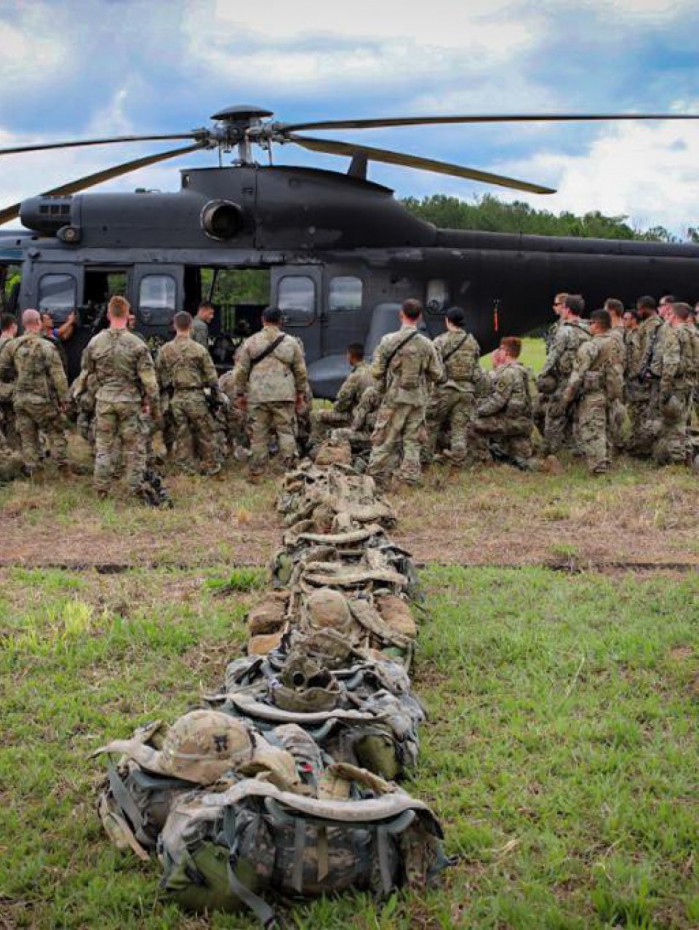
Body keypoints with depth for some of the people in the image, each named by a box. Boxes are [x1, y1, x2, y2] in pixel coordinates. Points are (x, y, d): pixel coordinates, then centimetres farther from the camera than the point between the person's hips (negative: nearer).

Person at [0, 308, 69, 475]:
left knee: (27, 437, 11)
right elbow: (58, 375, -13)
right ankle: (62, 463, 7)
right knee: (55, 432, 9)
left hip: (20, 399, 4)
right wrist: (63, 399, -8)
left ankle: (31, 470, 12)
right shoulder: (46, 346, -12)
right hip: (43, 399, -4)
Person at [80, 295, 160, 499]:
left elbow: (87, 374, 8)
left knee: (104, 446, 11)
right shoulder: (137, 344, -10)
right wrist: (154, 406, 0)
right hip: (130, 401, -2)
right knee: (134, 447, 7)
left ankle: (102, 489, 15)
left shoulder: (95, 342, -2)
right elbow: (149, 380, -9)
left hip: (104, 400, 2)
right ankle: (137, 488, 10)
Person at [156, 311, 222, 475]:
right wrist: (215, 393, 11)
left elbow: (159, 375, 8)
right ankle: (210, 466, 15)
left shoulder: (165, 350, 1)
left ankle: (187, 467, 13)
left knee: (182, 434, 9)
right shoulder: (199, 349, -7)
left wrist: (162, 392, 21)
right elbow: (211, 375, -3)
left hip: (175, 398, 3)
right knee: (204, 433, 8)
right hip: (195, 396, -3)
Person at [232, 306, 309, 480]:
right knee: (286, 431, 5)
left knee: (258, 434, 5)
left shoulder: (250, 342, 4)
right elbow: (301, 370, 9)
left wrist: (240, 394, 12)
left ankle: (256, 472, 10)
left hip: (257, 396, 0)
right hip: (284, 395, 0)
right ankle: (289, 469, 3)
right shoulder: (290, 342, 6)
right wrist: (301, 393, 18)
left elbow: (240, 371, 5)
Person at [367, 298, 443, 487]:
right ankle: (409, 477, 12)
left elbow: (376, 371, -7)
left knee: (384, 440, 5)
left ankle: (376, 476, 10)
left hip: (394, 397, -2)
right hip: (418, 400, 2)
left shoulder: (388, 340, -9)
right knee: (412, 440, 10)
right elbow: (437, 375, 2)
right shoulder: (426, 344, -3)